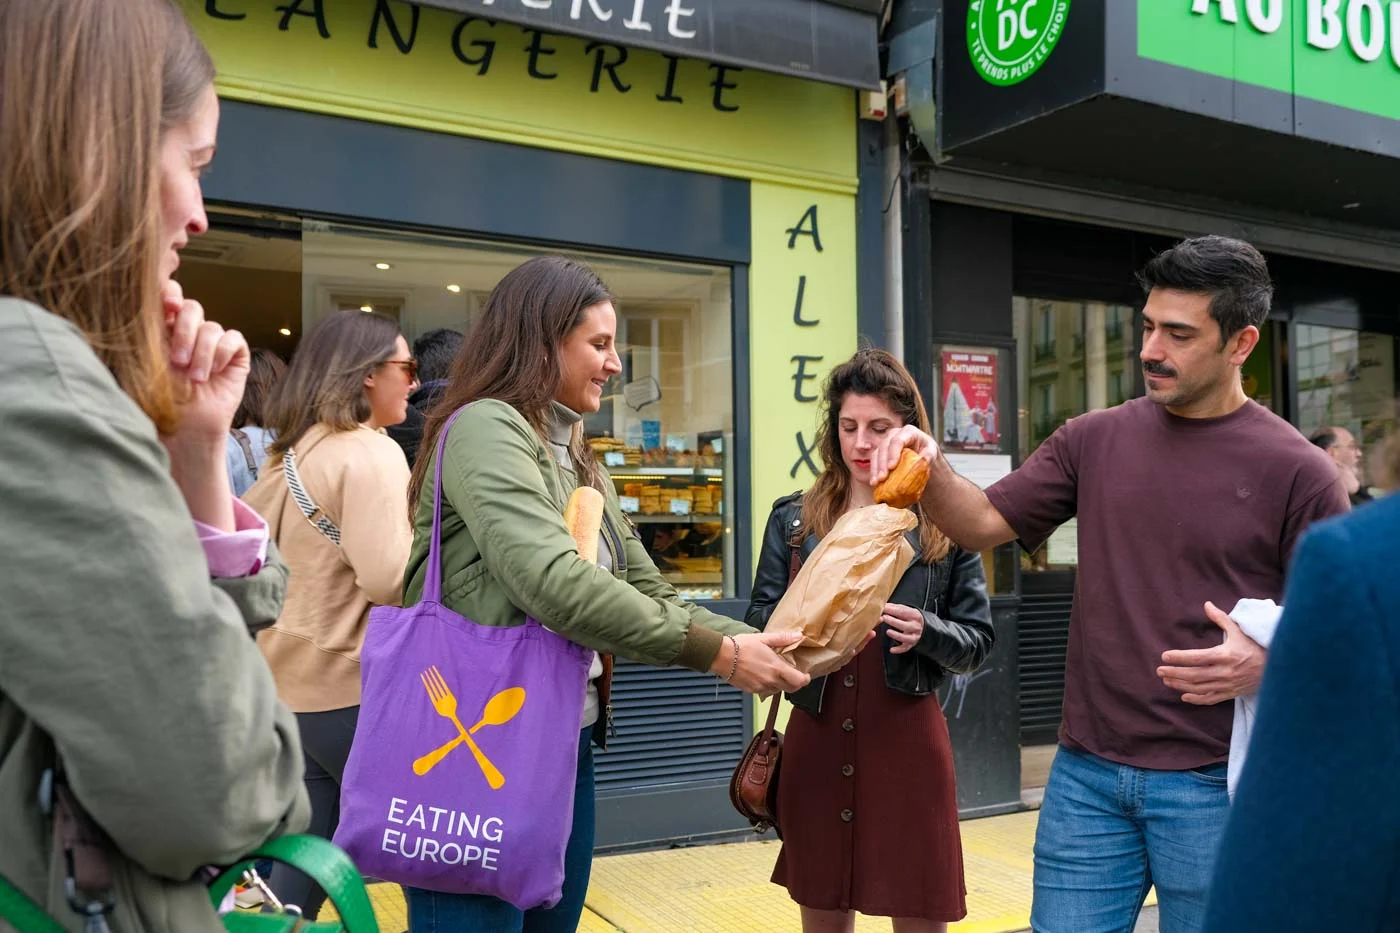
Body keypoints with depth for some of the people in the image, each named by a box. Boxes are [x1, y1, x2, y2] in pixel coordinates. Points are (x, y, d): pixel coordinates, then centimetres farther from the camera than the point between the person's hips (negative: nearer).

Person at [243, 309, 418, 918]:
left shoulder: (290, 455, 13)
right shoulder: (371, 453, -16)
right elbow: (389, 579, -26)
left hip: (289, 685, 9)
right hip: (351, 689, -9)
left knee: (301, 868, 17)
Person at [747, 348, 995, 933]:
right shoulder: (793, 519, 5)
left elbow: (978, 642, 3)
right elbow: (758, 626, 3)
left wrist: (925, 630, -18)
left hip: (907, 737, -2)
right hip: (817, 737, 2)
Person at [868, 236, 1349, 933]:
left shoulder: (1295, 469, -6)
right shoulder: (1095, 441, 4)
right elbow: (984, 524, 5)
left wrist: (1268, 664, -20)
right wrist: (931, 471, -14)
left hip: (1212, 785, -2)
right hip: (1087, 774, 3)